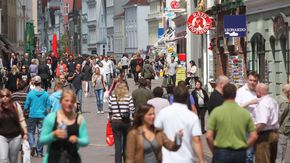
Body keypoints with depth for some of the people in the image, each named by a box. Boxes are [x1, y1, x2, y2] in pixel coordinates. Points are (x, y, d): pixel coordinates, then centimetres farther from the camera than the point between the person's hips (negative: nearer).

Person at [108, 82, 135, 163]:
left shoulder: (111, 97, -2)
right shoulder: (129, 97, -6)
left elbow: (110, 111, 4)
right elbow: (132, 110, -7)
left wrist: (111, 119, 18)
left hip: (115, 122, 0)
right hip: (126, 122, 0)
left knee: (118, 144, 1)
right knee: (126, 143, 16)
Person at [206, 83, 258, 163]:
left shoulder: (216, 111, -5)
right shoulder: (245, 112, 2)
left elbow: (209, 136, -9)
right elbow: (254, 136, 1)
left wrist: (214, 151, 5)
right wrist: (244, 147, 13)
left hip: (221, 152, -3)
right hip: (240, 153, 3)